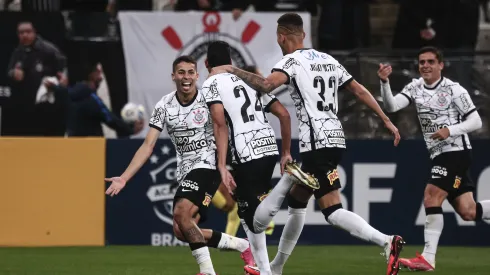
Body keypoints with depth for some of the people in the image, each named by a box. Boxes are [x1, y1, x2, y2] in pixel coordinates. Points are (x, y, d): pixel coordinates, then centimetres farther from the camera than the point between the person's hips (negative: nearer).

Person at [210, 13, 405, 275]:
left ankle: (387, 242, -30)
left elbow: (266, 84, -25)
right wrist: (387, 120, 21)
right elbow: (360, 90, 17)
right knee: (296, 202, 21)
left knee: (332, 210, -13)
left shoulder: (292, 61, -6)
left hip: (316, 143, -9)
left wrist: (232, 70, -14)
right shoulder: (328, 60, 17)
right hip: (335, 138, 9)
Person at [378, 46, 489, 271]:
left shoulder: (453, 90, -10)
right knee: (467, 212, 4)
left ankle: (428, 259, -19)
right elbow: (391, 106, -7)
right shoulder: (415, 88, 7)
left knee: (431, 197, -20)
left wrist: (450, 130, -23)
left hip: (456, 152, -7)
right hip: (439, 155, 7)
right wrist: (384, 82, -23)